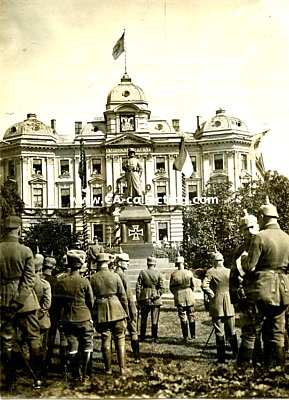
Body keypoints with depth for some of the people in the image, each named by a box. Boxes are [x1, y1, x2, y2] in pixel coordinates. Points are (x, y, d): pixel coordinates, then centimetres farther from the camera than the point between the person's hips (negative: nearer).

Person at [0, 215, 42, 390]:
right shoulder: (26, 251, -8)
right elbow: (30, 279, -11)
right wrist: (19, 301, -8)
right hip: (25, 300, -2)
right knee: (33, 339, 8)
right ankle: (37, 377, 11)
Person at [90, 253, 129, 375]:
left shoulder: (93, 278, -2)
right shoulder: (115, 276, -4)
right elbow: (122, 295, -2)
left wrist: (93, 316, 11)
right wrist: (126, 313, 7)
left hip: (101, 311, 1)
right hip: (116, 310, -1)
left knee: (105, 340, 9)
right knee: (120, 338, 9)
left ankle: (108, 369, 15)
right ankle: (122, 368, 7)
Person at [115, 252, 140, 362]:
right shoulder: (123, 276, -17)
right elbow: (129, 296, -18)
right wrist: (133, 311, -13)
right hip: (127, 308, -7)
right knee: (133, 332, 3)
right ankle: (137, 357, 6)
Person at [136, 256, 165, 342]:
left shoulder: (142, 273, -3)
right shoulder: (158, 274, -4)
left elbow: (138, 287, -3)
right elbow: (162, 288, -6)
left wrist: (138, 299, 4)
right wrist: (158, 295, 11)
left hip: (144, 299, 1)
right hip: (155, 300, -1)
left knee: (143, 319, 13)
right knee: (155, 319, 7)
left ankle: (142, 337, 18)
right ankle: (154, 337, 8)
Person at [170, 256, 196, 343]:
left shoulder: (173, 274, -8)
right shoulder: (189, 273, -6)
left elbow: (171, 288, 0)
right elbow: (192, 285, 4)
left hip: (179, 298, -1)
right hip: (189, 296, 1)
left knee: (183, 318, 4)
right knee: (191, 316, 15)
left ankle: (186, 337, 4)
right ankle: (193, 335, 22)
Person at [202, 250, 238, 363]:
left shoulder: (210, 272, -8)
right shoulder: (229, 271, -1)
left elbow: (204, 285, -19)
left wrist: (212, 294, -6)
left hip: (216, 304, -2)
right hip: (229, 304, 2)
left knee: (219, 332, 2)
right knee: (231, 331, 15)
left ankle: (221, 357, 2)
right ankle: (235, 353, 22)